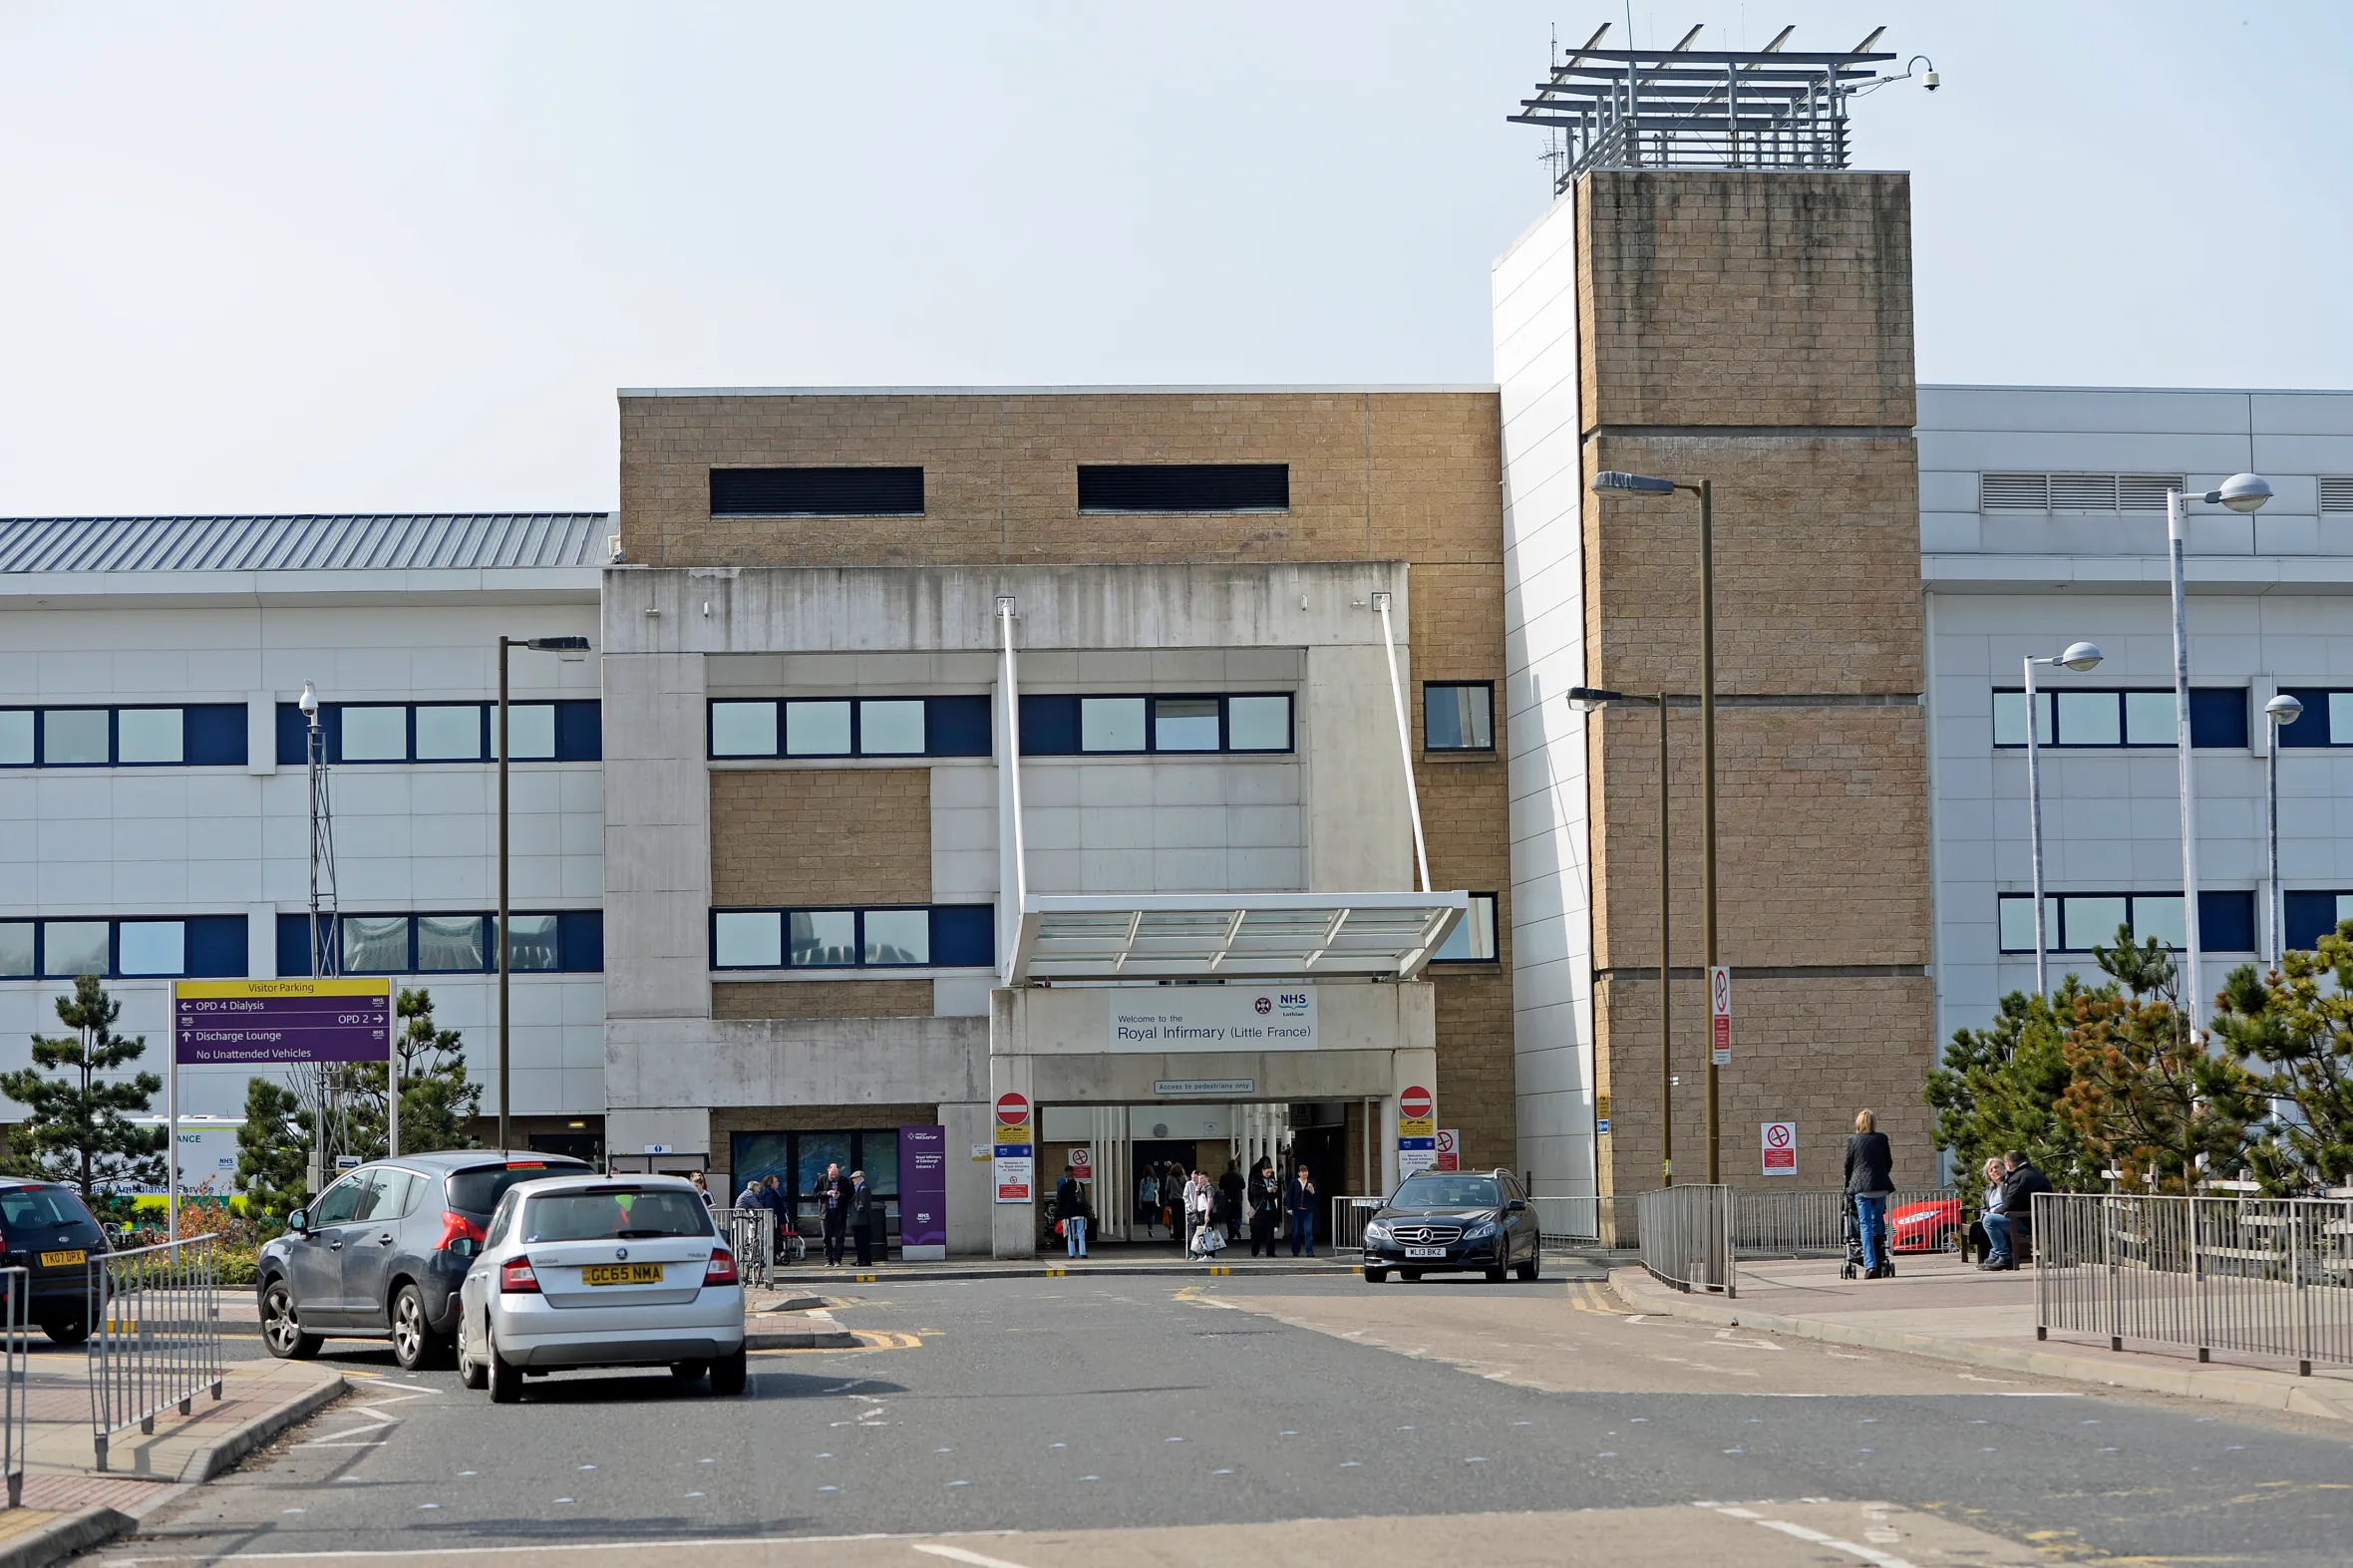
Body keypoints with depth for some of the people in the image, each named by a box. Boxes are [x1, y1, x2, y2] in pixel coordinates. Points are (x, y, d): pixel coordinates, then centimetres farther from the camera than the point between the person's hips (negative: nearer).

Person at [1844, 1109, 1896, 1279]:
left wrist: (1849, 1184, 20)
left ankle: (1870, 1266, -14)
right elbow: (1889, 1163, 9)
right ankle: (1880, 1263, 13)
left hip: (1861, 1186, -2)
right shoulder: (1882, 1139, 5)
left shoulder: (1853, 1140, 1)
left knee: (1865, 1226, -4)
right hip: (1880, 1187, 2)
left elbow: (1848, 1164, 5)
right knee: (1878, 1224, 15)